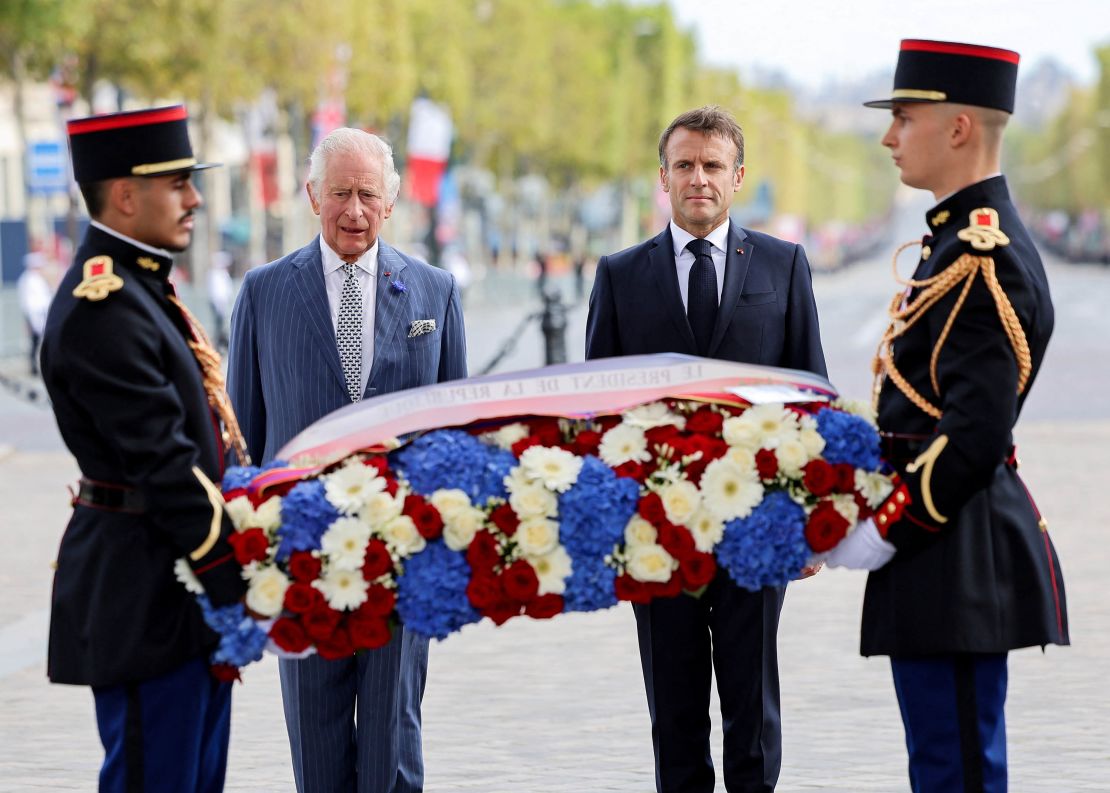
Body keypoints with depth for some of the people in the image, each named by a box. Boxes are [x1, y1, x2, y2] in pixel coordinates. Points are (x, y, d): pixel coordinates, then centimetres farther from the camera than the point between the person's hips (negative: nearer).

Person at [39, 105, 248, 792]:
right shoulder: (101, 306, -17)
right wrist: (236, 582, -21)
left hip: (186, 590, 11)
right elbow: (161, 463, -22)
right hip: (144, 599, -11)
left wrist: (231, 569, 15)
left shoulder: (141, 287, 16)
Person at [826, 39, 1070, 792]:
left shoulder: (984, 257, -17)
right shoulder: (965, 240, 15)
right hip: (952, 553, 11)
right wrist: (881, 515, 15)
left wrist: (886, 532, -17)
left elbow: (975, 434, -22)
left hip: (959, 558, -11)